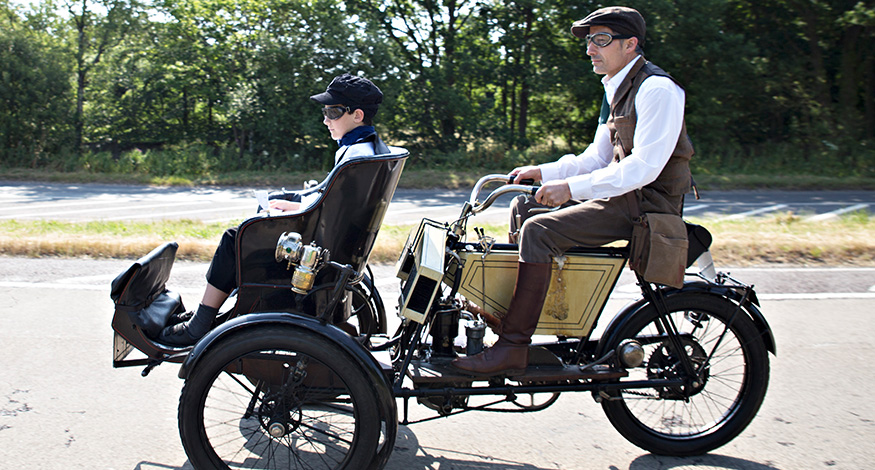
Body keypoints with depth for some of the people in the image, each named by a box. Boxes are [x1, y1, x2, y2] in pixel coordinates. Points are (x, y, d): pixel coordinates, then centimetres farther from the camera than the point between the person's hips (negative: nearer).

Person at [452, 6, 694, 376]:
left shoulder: (657, 89, -15)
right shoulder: (617, 90, 16)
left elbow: (645, 165, -24)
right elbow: (597, 158, 16)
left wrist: (572, 187, -27)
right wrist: (544, 172, 2)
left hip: (646, 203, -10)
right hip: (623, 195, 10)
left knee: (539, 231, -25)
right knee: (522, 208, 9)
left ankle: (512, 347, -22)